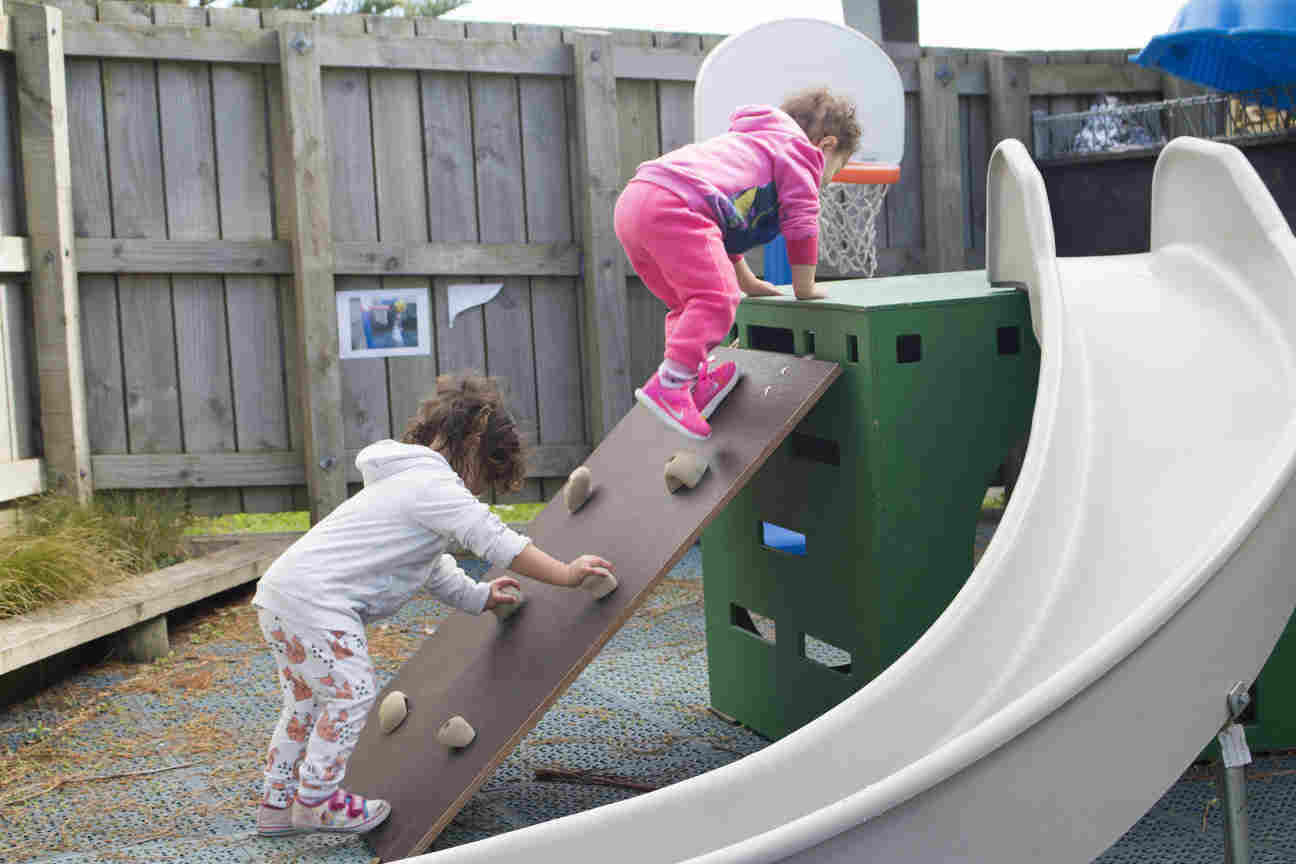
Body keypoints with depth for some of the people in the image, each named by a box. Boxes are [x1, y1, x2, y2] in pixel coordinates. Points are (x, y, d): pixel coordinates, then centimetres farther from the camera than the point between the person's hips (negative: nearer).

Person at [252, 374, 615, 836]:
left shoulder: (412, 479, 24)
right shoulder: (434, 483, -11)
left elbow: (431, 566, 32)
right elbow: (493, 539, -17)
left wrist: (477, 596, 33)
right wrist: (565, 574, -15)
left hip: (282, 590, 11)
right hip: (314, 597, -11)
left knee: (307, 701, 18)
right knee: (350, 692, -5)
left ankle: (277, 803, 25)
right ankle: (316, 800, 4)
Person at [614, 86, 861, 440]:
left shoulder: (748, 143, 42)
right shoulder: (802, 149, 14)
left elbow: (727, 225, 49)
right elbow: (800, 221, 7)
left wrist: (748, 283, 52)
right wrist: (805, 288, 16)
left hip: (631, 202, 10)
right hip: (675, 206, -10)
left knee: (687, 302, 21)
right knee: (717, 298, -16)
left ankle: (695, 382, 16)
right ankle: (667, 385, -25)